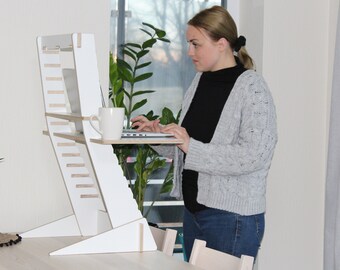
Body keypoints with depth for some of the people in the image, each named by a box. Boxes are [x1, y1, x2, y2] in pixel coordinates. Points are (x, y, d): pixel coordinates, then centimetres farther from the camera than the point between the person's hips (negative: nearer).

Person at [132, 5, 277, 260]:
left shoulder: (251, 87, -12)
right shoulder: (200, 82, 10)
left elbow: (255, 155, -21)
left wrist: (192, 147, -24)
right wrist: (160, 133, 0)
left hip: (232, 217, -7)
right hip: (194, 210, 7)